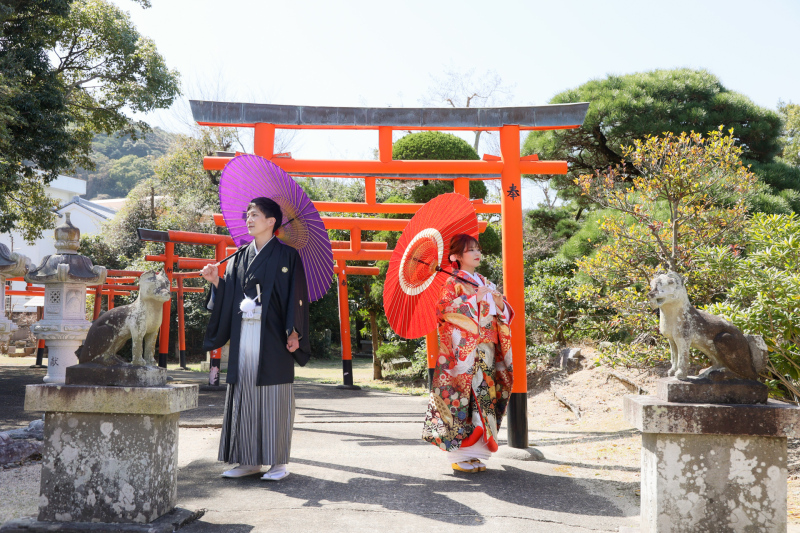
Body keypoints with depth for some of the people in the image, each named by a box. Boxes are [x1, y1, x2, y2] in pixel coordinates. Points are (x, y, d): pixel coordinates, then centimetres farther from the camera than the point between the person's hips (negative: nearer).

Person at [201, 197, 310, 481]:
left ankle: (279, 462, 5)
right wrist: (216, 281, -2)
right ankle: (249, 460, 14)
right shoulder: (241, 257, 15)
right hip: (244, 334, 5)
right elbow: (230, 295, 16)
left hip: (272, 336, -5)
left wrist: (294, 332, -13)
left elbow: (297, 295, -5)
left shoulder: (287, 255, -1)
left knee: (273, 396, -3)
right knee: (244, 394, 5)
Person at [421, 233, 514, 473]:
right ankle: (460, 456, -2)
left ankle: (476, 454, 13)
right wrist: (474, 299, -17)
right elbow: (443, 310, -16)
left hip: (486, 352, 7)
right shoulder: (454, 283, -2)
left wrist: (500, 304, -2)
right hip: (464, 351, -7)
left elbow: (504, 315, 21)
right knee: (464, 398, -9)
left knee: (484, 397, 4)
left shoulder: (485, 284, 19)